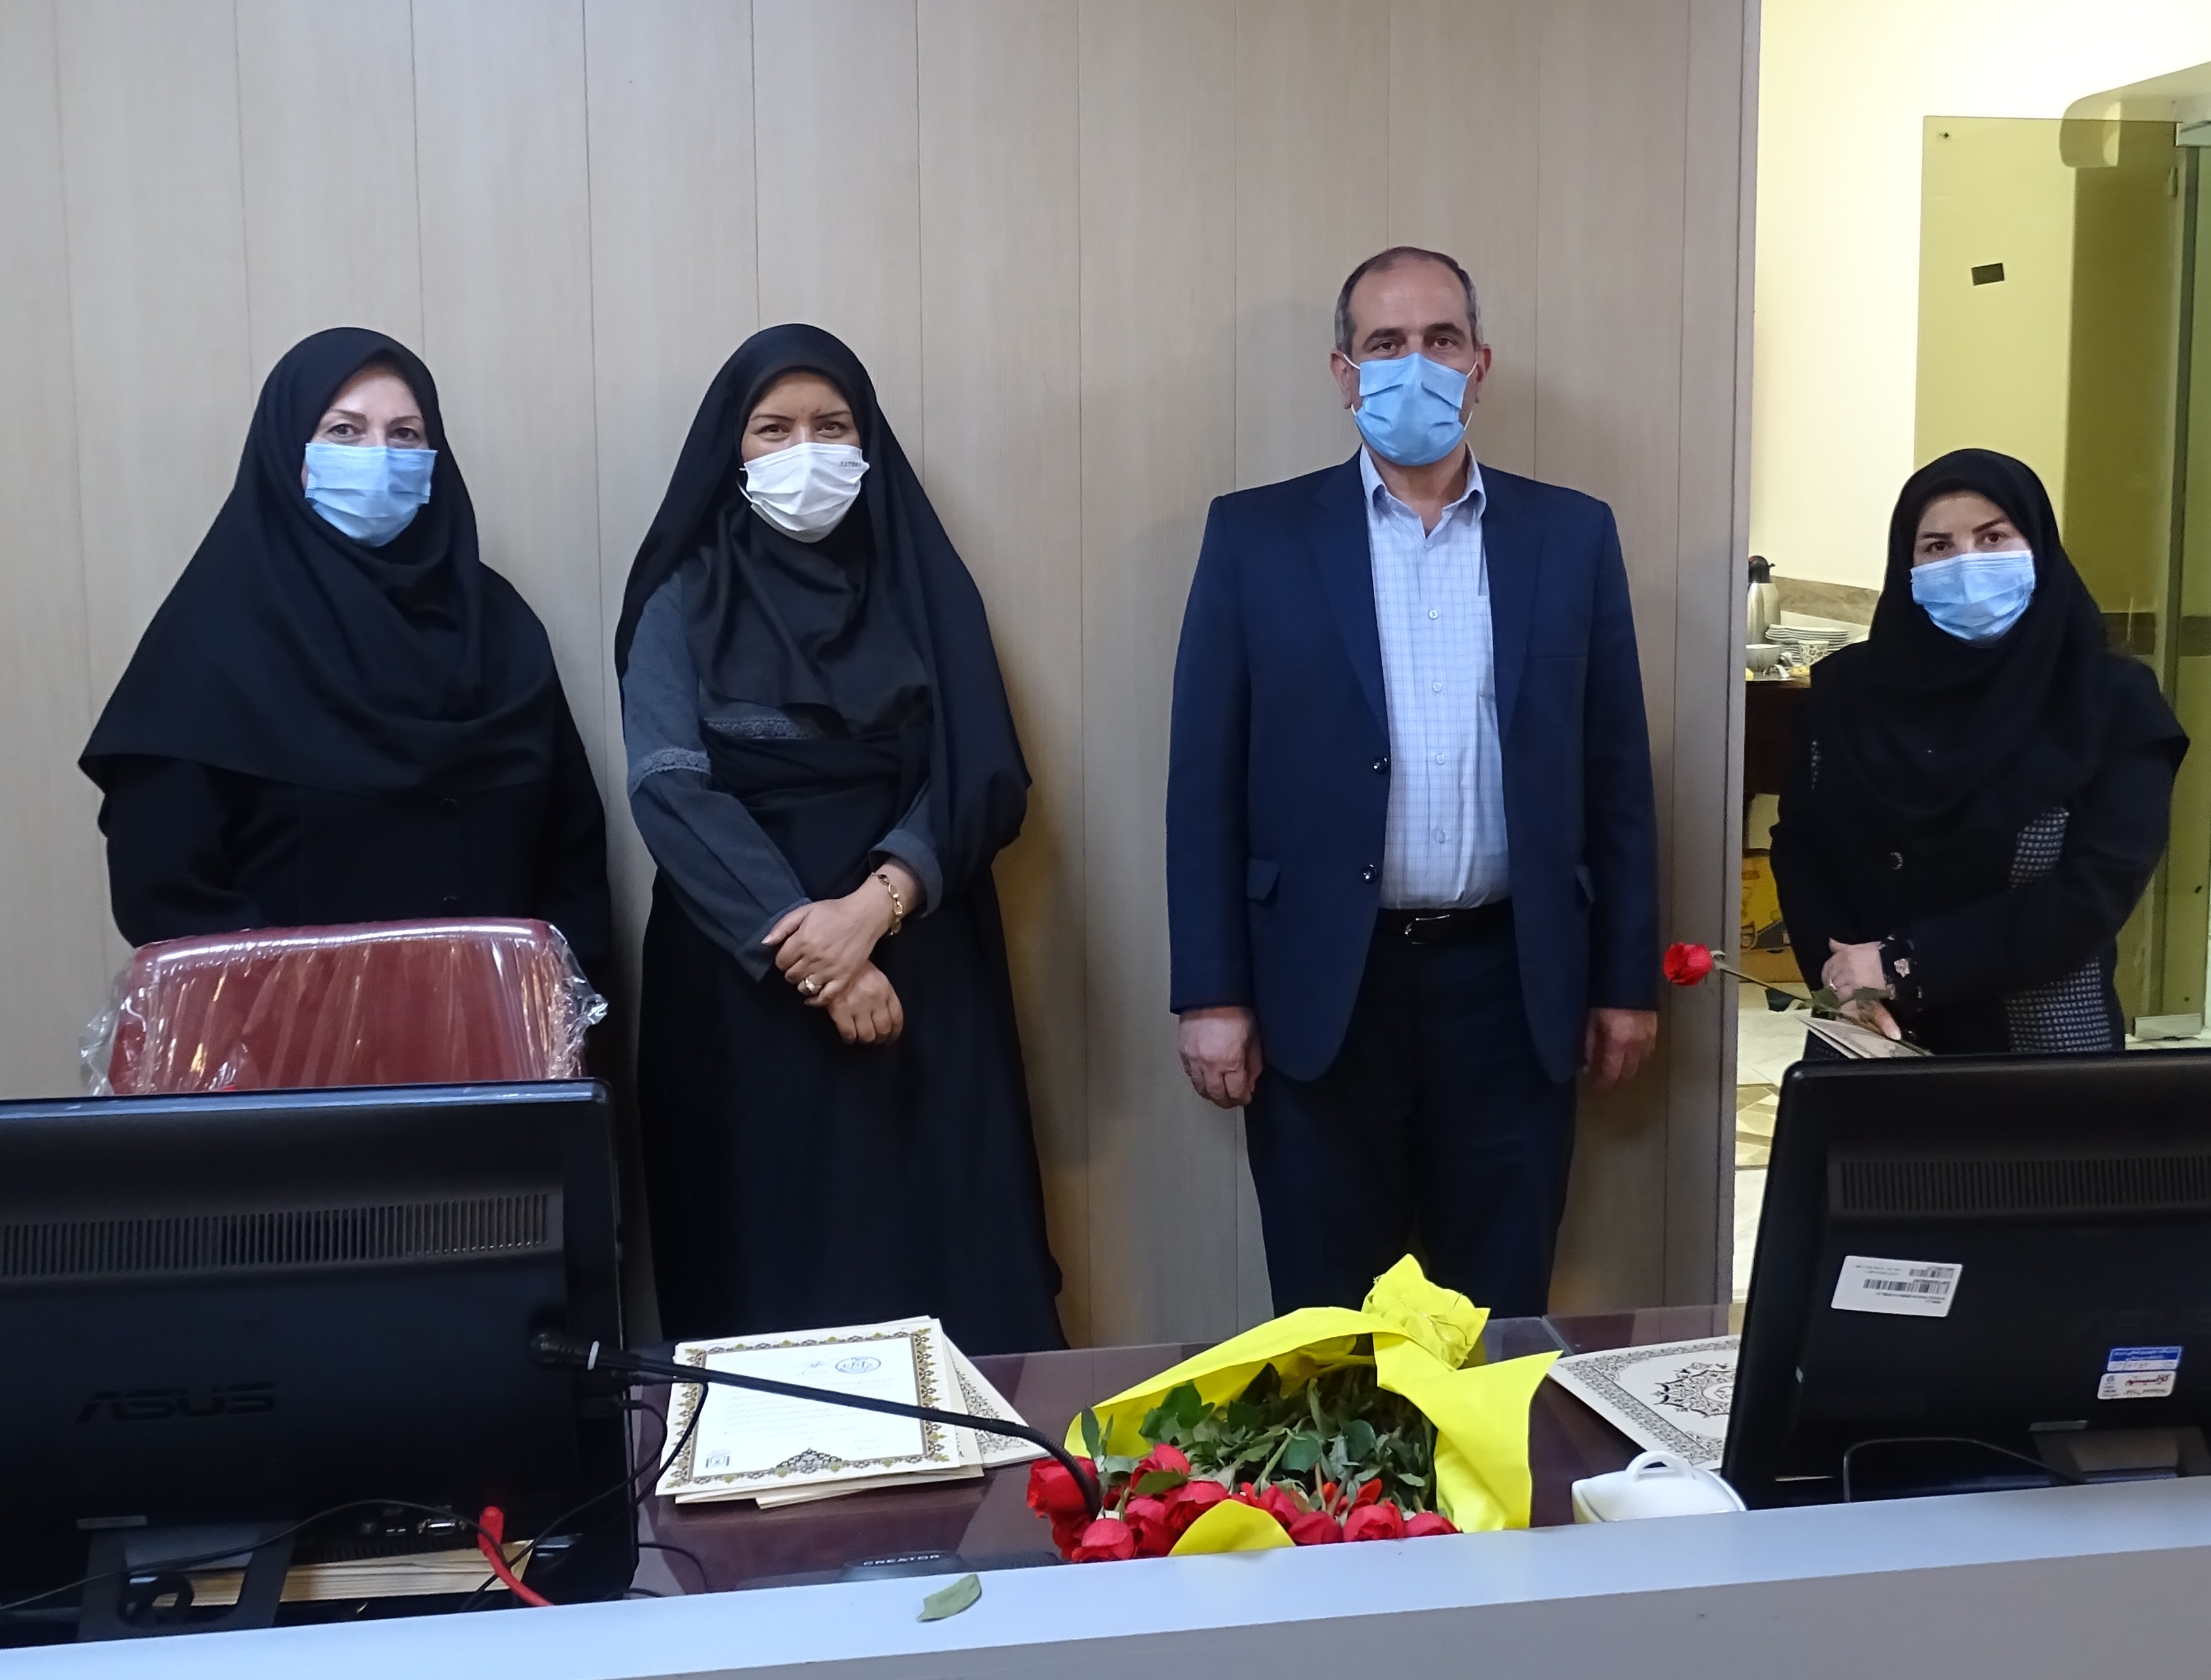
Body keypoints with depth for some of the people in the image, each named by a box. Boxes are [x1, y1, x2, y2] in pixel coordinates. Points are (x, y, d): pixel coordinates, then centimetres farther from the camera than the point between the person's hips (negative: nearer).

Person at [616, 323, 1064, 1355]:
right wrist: (804, 945, -18)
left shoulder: (924, 584, 9)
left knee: (940, 1252, -1)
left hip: (917, 972, 1)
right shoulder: (686, 603, 5)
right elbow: (670, 789, -8)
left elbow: (986, 778, -1)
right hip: (744, 981, -1)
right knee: (766, 1257, 0)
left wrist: (876, 903, -17)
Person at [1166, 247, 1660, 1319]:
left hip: (1512, 984, 2)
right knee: (1328, 1327, 8)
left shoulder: (1572, 535, 7)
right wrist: (1212, 993, -5)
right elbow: (1206, 782, -1)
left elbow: (1614, 774, 8)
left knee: (1500, 1318, 9)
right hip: (1323, 988, -1)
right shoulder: (1258, 536, 1)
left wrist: (1626, 980, 6)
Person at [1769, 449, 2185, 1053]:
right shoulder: (1847, 687, 0)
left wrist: (1905, 966, -20)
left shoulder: (2113, 701, -7)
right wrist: (1846, 983, -19)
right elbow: (1797, 847, -2)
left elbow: (2093, 894, -15)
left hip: (2044, 1052, -2)